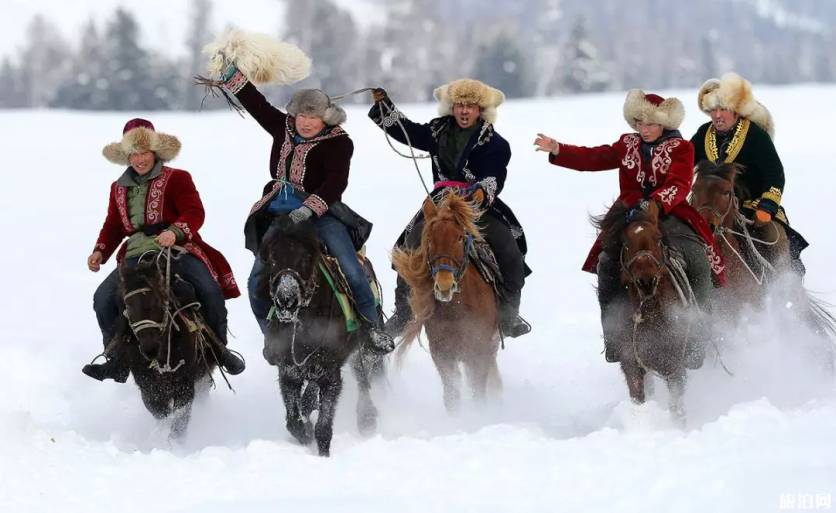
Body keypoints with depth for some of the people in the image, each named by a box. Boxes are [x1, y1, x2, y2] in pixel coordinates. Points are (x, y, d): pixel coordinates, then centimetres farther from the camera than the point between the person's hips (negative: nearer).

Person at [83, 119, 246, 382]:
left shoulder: (176, 179, 3)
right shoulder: (119, 188, 19)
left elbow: (195, 213, -9)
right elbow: (113, 226, 23)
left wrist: (175, 231, -29)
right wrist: (100, 251, 4)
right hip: (136, 257, 4)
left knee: (209, 290, -29)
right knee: (104, 297, -18)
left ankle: (220, 349, -6)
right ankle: (119, 361, -3)